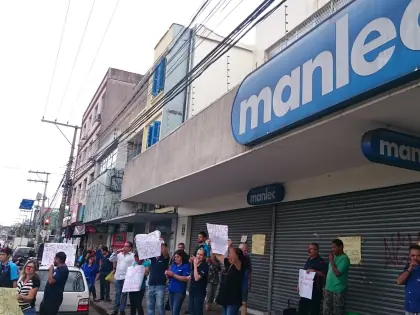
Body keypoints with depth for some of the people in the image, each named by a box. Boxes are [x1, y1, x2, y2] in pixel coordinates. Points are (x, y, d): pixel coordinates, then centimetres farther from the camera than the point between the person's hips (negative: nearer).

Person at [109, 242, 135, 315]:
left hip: (126, 278, -4)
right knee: (117, 293, 11)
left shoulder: (133, 255, -5)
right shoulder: (119, 254, 9)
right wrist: (116, 252, -2)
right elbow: (111, 259, 8)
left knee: (124, 294, 4)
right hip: (118, 277, 4)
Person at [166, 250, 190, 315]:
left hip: (179, 292, -6)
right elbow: (169, 278, 14)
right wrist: (167, 274, -9)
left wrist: (173, 275, -18)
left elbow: (186, 279, -16)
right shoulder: (173, 265, 11)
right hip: (171, 290, 6)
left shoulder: (186, 266, -7)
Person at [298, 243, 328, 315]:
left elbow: (325, 273, -19)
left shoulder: (320, 261, -11)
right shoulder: (308, 260, 15)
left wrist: (314, 271, -26)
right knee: (302, 306, 12)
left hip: (315, 289, -8)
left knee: (314, 309, -2)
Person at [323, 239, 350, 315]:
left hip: (338, 291, -8)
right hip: (328, 289, 8)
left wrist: (331, 260, -16)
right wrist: (326, 287, 15)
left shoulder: (344, 259, -14)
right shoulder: (334, 257, 11)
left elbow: (337, 273, -23)